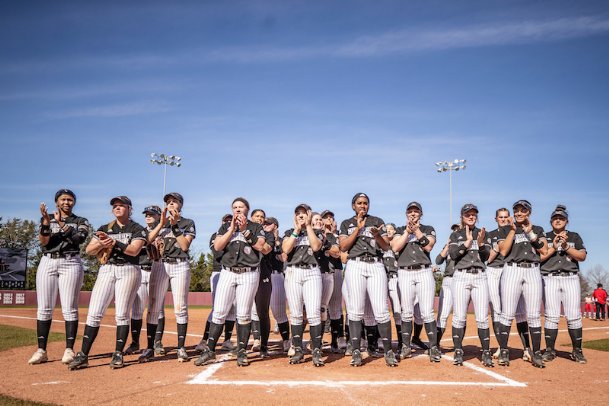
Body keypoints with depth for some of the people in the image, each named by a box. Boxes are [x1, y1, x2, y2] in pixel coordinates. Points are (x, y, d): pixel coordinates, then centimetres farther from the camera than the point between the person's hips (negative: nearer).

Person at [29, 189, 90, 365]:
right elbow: (43, 242, -2)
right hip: (47, 262, 2)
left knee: (69, 309, -5)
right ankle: (41, 351, 6)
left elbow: (79, 239, -11)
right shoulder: (47, 219, 13)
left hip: (71, 263, -2)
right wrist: (46, 222, -15)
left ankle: (69, 350, -1)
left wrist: (61, 224, -15)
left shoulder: (81, 222, 9)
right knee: (44, 309, 1)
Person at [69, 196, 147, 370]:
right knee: (94, 313, -6)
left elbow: (134, 250, -11)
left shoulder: (138, 229, 5)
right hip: (106, 270, 3)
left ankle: (118, 355, 2)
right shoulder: (105, 229, 16)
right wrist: (101, 243, -13)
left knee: (122, 314, -6)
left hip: (128, 271, -3)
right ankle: (83, 355, -5)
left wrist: (114, 242, -17)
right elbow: (89, 250, 8)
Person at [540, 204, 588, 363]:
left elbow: (582, 256, 2)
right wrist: (553, 248, -9)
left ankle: (577, 351, 4)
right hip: (550, 279, -1)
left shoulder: (574, 236, 15)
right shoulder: (545, 237, 12)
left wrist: (566, 247, -11)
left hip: (571, 278, 1)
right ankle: (550, 350, 1)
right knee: (551, 316, -4)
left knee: (574, 316, -5)